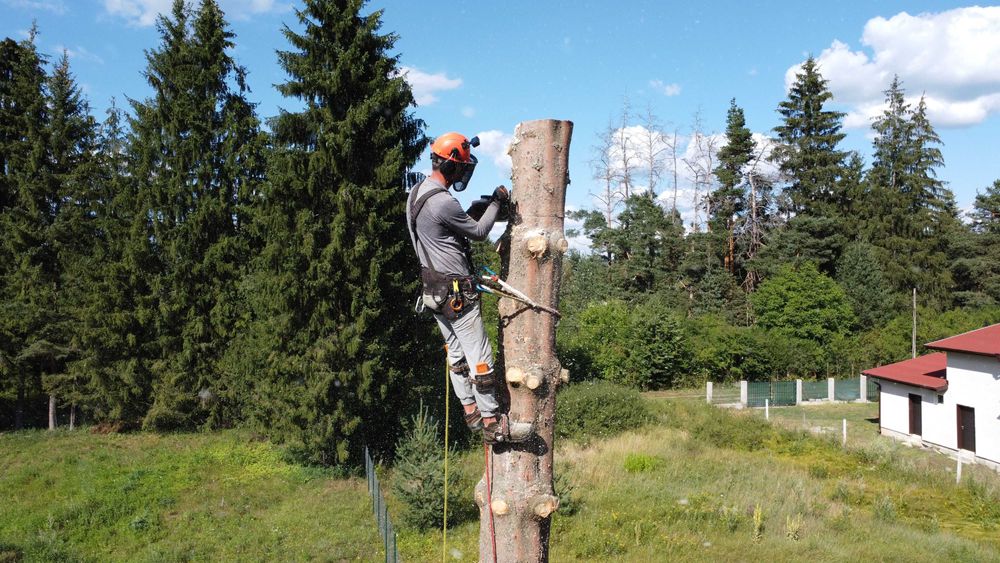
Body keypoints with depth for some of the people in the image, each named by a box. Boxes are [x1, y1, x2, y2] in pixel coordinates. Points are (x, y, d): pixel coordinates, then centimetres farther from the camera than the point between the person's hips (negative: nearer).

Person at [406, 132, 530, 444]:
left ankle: (470, 411, 25)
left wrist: (480, 210, 9)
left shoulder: (416, 194, 9)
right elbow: (479, 232, -10)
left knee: (456, 353, 16)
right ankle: (492, 423, 4)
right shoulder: (443, 202, -22)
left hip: (434, 288, 10)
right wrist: (496, 203, 4)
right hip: (457, 292, -10)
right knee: (480, 357, -3)